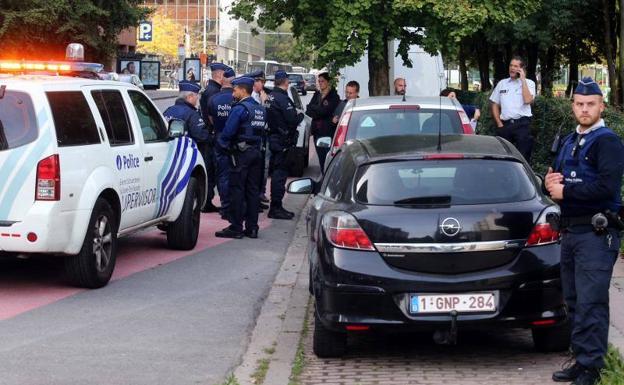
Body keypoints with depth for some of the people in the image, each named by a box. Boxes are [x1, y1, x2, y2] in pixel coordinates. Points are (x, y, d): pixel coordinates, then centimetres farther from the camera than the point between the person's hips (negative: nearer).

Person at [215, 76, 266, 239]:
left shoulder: (239, 109, -13)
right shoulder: (261, 110, 12)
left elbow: (228, 132, -16)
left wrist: (221, 143, 3)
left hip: (241, 154, -8)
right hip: (256, 152, 8)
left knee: (237, 190, -4)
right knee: (253, 190, 9)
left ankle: (236, 228, -4)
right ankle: (252, 227, 12)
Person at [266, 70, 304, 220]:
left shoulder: (271, 97, 11)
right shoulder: (283, 98, -18)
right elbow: (293, 119, -23)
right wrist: (301, 115, -1)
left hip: (273, 138, 9)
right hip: (282, 140, -9)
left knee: (277, 172, 15)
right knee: (280, 173, -6)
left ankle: (276, 207, 22)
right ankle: (276, 207, -4)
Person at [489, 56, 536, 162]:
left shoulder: (528, 83, 4)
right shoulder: (502, 83, 14)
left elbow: (528, 100, -15)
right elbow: (495, 105, 16)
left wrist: (523, 79, -9)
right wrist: (499, 124, 4)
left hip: (522, 124, -4)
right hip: (505, 125, 4)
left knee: (522, 156, -5)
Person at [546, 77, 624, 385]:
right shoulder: (569, 142, 20)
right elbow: (555, 179, 24)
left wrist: (565, 191, -13)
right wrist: (550, 183, -1)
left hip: (596, 233, -8)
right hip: (570, 230, 8)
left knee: (590, 302, -10)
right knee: (573, 301, 11)